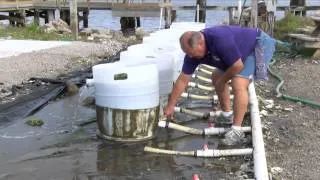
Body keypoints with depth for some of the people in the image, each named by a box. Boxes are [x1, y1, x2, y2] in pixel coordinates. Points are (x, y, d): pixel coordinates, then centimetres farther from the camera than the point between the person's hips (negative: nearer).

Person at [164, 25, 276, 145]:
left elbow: (238, 66, -29)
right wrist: (170, 106, 0)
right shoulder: (193, 52, -12)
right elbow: (183, 80, -4)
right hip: (243, 48, 9)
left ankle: (236, 131, -15)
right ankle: (227, 115, 25)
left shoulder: (220, 39, -38)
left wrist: (222, 81, -11)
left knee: (238, 84, -23)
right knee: (216, 78, 11)